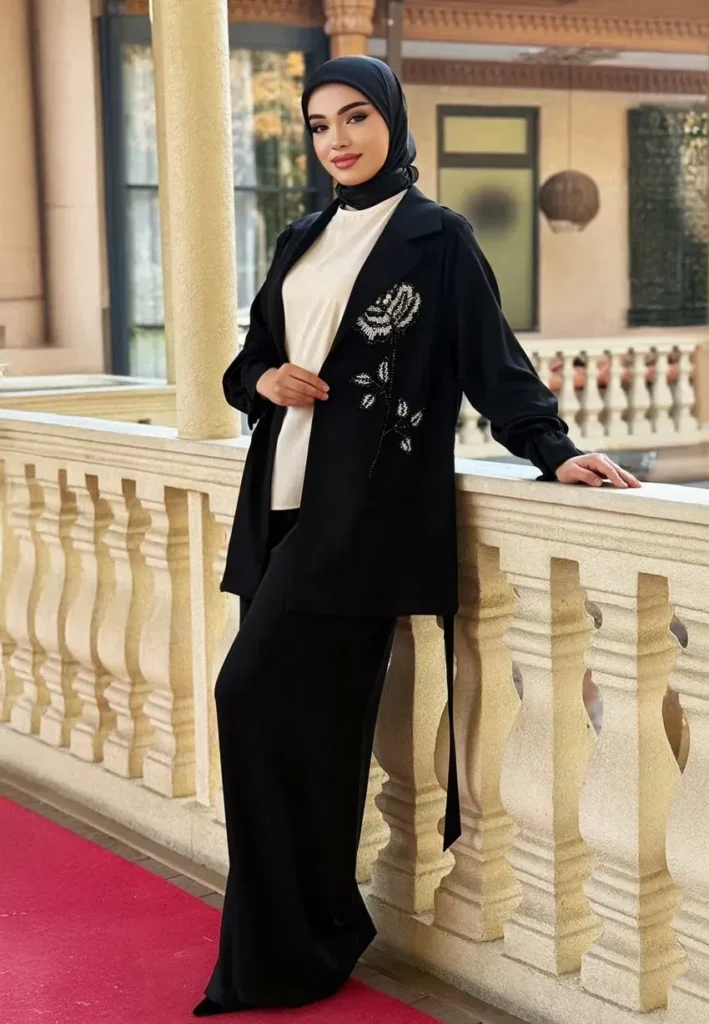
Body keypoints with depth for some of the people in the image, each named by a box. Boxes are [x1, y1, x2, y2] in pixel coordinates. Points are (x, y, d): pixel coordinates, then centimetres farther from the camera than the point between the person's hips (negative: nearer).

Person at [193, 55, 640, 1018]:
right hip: (287, 504, 7)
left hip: (366, 512, -7)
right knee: (309, 719, 7)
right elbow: (248, 360, 20)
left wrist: (556, 450, -15)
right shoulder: (302, 242, 17)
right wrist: (266, 380, -1)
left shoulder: (438, 237, -2)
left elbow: (492, 358, -5)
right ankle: (305, 939, 18)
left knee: (257, 693, -12)